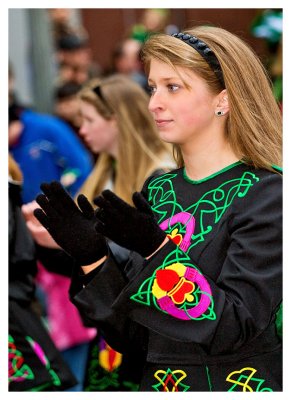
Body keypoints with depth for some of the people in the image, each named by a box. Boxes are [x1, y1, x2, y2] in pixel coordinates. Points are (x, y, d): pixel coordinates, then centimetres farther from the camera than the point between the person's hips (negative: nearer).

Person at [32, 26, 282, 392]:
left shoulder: (268, 194, -10)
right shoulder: (156, 191, 6)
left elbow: (233, 328, -18)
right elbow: (132, 335, 4)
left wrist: (158, 251, -26)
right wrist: (91, 258, -10)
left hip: (240, 387, -5)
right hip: (159, 385, 5)